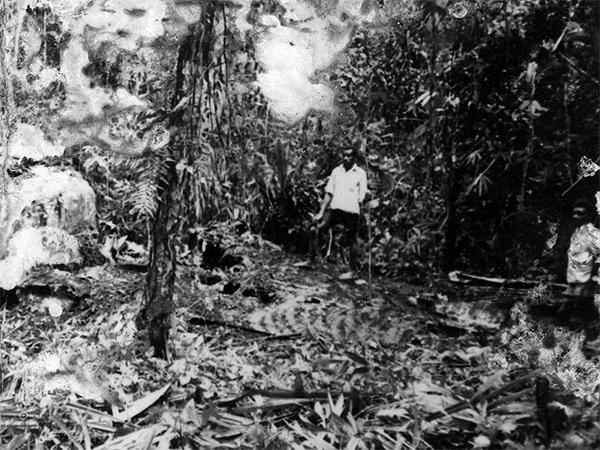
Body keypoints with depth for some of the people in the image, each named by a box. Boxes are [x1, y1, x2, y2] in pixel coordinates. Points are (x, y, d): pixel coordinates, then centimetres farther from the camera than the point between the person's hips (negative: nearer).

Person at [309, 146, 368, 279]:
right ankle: (312, 259, 1)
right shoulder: (336, 171, 12)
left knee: (351, 241, 4)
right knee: (315, 229, -11)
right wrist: (321, 212, 5)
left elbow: (361, 197, 1)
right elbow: (329, 193, 11)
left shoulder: (360, 174, 2)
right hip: (334, 208, 3)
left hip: (351, 211, -3)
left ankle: (352, 271, 14)